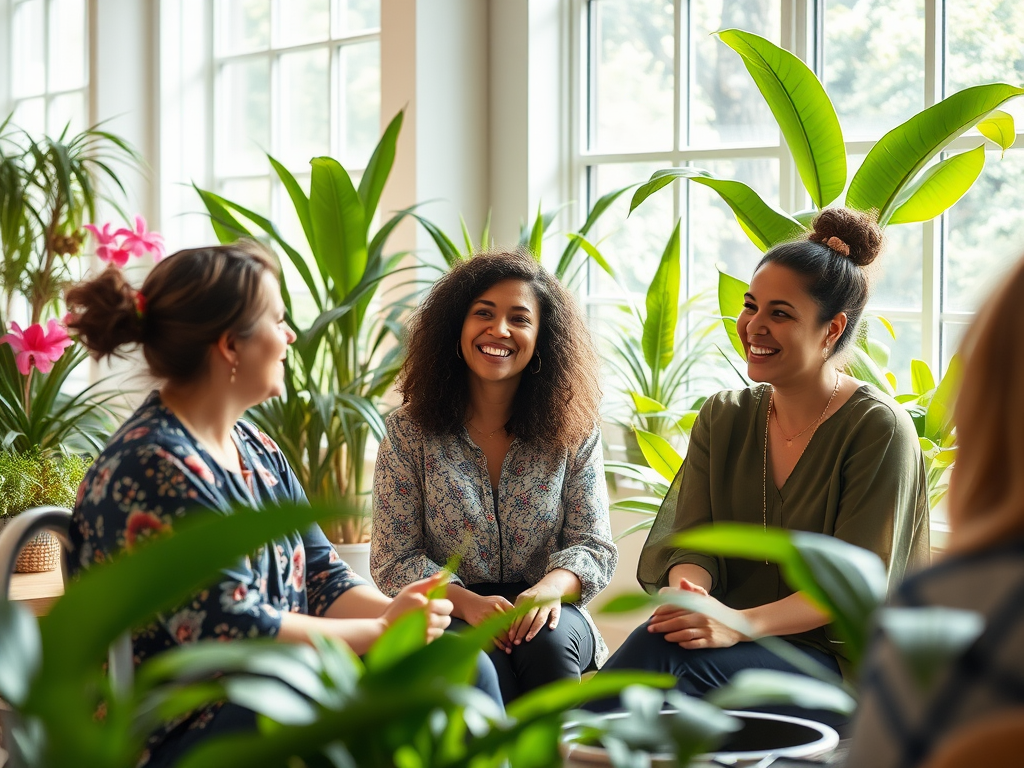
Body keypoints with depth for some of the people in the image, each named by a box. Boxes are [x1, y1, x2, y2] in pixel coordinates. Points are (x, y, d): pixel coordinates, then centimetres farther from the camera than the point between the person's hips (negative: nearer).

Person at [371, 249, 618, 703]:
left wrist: (550, 588, -21)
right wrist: (466, 602, -21)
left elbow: (593, 547, 3)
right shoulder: (410, 432, 2)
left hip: (547, 617, 1)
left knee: (546, 645, -34)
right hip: (447, 619, -1)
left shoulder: (573, 432, 6)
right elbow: (395, 561, -2)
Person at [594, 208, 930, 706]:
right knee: (662, 631, -31)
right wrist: (687, 593, -22)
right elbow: (694, 539, 3)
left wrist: (740, 624, -28)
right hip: (745, 646, 5)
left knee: (661, 651, -31)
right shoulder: (722, 418, 11)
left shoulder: (878, 429, -7)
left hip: (835, 659, -4)